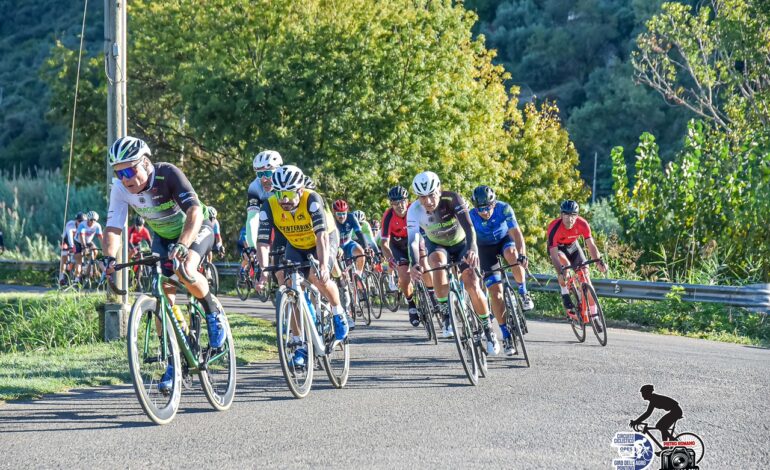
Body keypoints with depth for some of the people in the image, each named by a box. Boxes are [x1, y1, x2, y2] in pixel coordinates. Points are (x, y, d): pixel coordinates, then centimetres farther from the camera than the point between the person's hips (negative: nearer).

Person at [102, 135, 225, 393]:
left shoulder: (168, 174, -33)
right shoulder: (120, 188, -20)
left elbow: (195, 211, -43)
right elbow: (113, 227, -22)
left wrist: (182, 245, -58)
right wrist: (109, 258, -42)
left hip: (196, 230, -5)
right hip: (163, 237, 5)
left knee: (185, 271, -34)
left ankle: (213, 311, -4)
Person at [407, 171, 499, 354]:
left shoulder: (452, 200, -31)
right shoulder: (414, 211, -27)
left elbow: (468, 227, -41)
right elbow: (413, 241, -35)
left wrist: (472, 249, -60)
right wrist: (414, 265, -54)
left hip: (460, 244, -1)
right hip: (436, 246, 1)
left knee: (472, 284, -17)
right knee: (438, 262, -35)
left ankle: (488, 330, 3)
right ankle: (446, 315, -25)